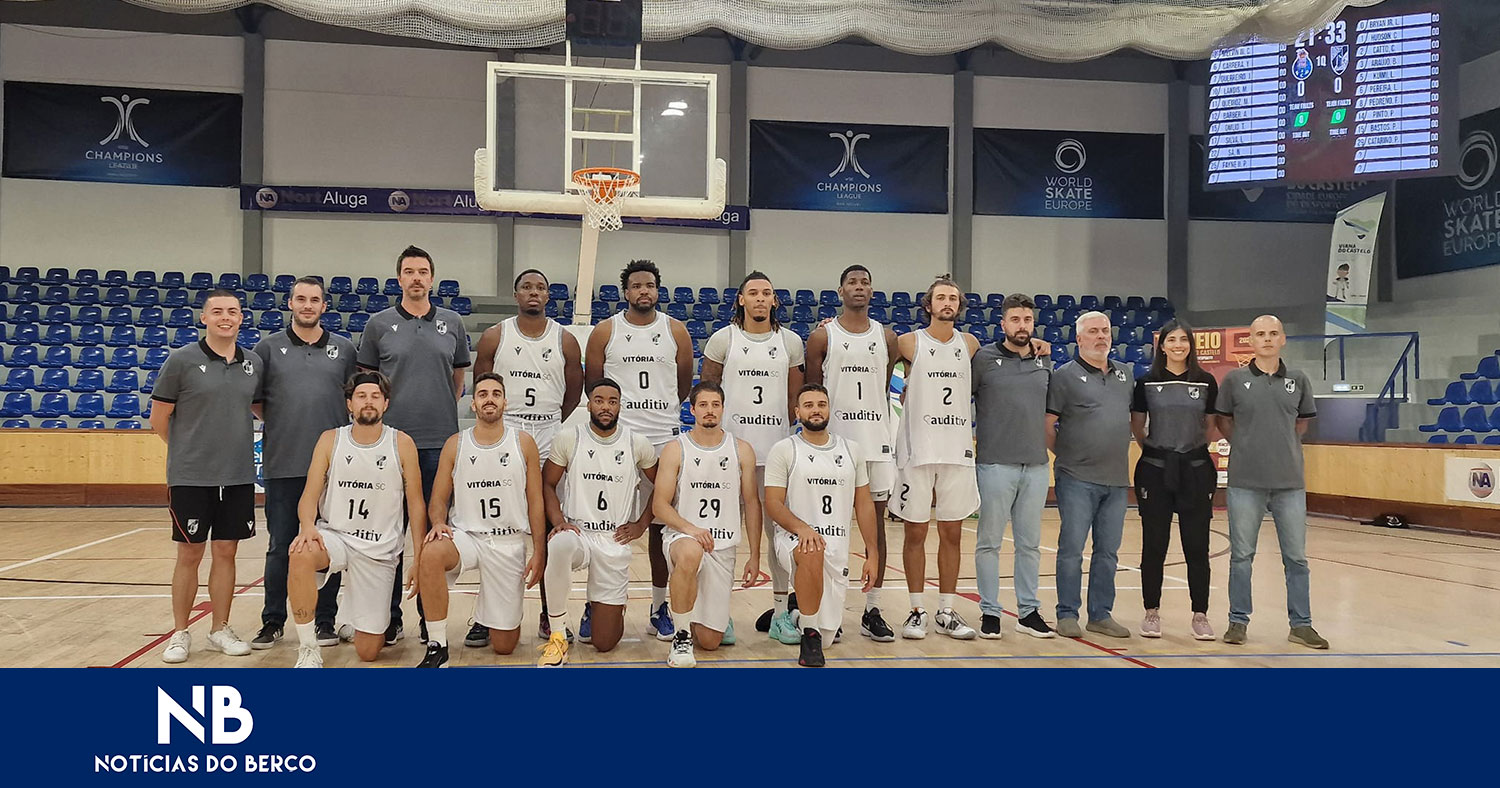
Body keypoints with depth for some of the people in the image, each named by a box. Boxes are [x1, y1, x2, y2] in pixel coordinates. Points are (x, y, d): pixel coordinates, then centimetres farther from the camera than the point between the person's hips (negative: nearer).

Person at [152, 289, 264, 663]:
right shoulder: (182, 360, -7)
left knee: (226, 553, 9)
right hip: (191, 478, -3)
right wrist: (189, 450, 7)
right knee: (189, 555, 4)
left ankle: (220, 630, 21)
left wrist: (234, 449, 9)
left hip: (238, 477, 3)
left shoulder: (254, 363, 4)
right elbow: (159, 419, -1)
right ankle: (180, 633, 18)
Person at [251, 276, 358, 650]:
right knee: (280, 546, 6)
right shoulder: (269, 347, 5)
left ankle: (324, 620, 17)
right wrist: (279, 423, 3)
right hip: (282, 465, 0)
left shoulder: (344, 349, 8)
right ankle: (273, 622, 19)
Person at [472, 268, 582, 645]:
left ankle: (549, 614, 16)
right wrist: (501, 423, 6)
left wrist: (550, 427, 11)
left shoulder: (565, 341, 4)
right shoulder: (494, 337, 2)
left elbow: (574, 395, 12)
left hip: (550, 438, 1)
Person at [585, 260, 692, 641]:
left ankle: (659, 607, 16)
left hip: (665, 439, 1)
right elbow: (592, 384, 7)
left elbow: (684, 384, 12)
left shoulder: (676, 331, 5)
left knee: (662, 524, 6)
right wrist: (611, 410, 9)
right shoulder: (605, 332, 2)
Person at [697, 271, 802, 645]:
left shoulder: (790, 341, 8)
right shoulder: (723, 339, 3)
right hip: (730, 445, -2)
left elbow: (795, 397, 13)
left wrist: (782, 428, 6)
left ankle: (781, 609, 17)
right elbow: (706, 390, 8)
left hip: (777, 447, 2)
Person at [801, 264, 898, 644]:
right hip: (833, 440, -2)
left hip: (877, 442, 3)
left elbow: (885, 390, 16)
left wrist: (881, 430, 13)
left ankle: (872, 610, 12)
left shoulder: (887, 337, 10)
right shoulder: (822, 336, 1)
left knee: (876, 522, 4)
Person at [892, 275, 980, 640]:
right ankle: (917, 611, 13)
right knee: (915, 532, 3)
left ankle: (947, 612, 17)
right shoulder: (908, 343, -1)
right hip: (917, 449, -3)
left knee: (952, 533, 7)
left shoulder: (970, 344, 9)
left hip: (958, 450, 3)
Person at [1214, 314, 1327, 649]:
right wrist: (1247, 446, 4)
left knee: (1296, 556, 7)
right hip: (1245, 481, -1)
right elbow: (1223, 421, 11)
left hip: (1290, 482, 2)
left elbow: (1302, 422, 17)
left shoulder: (1298, 380, 4)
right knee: (1241, 555, 7)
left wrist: (1282, 446, 6)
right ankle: (1238, 621, 18)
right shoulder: (1235, 379, -1)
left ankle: (1301, 624, 19)